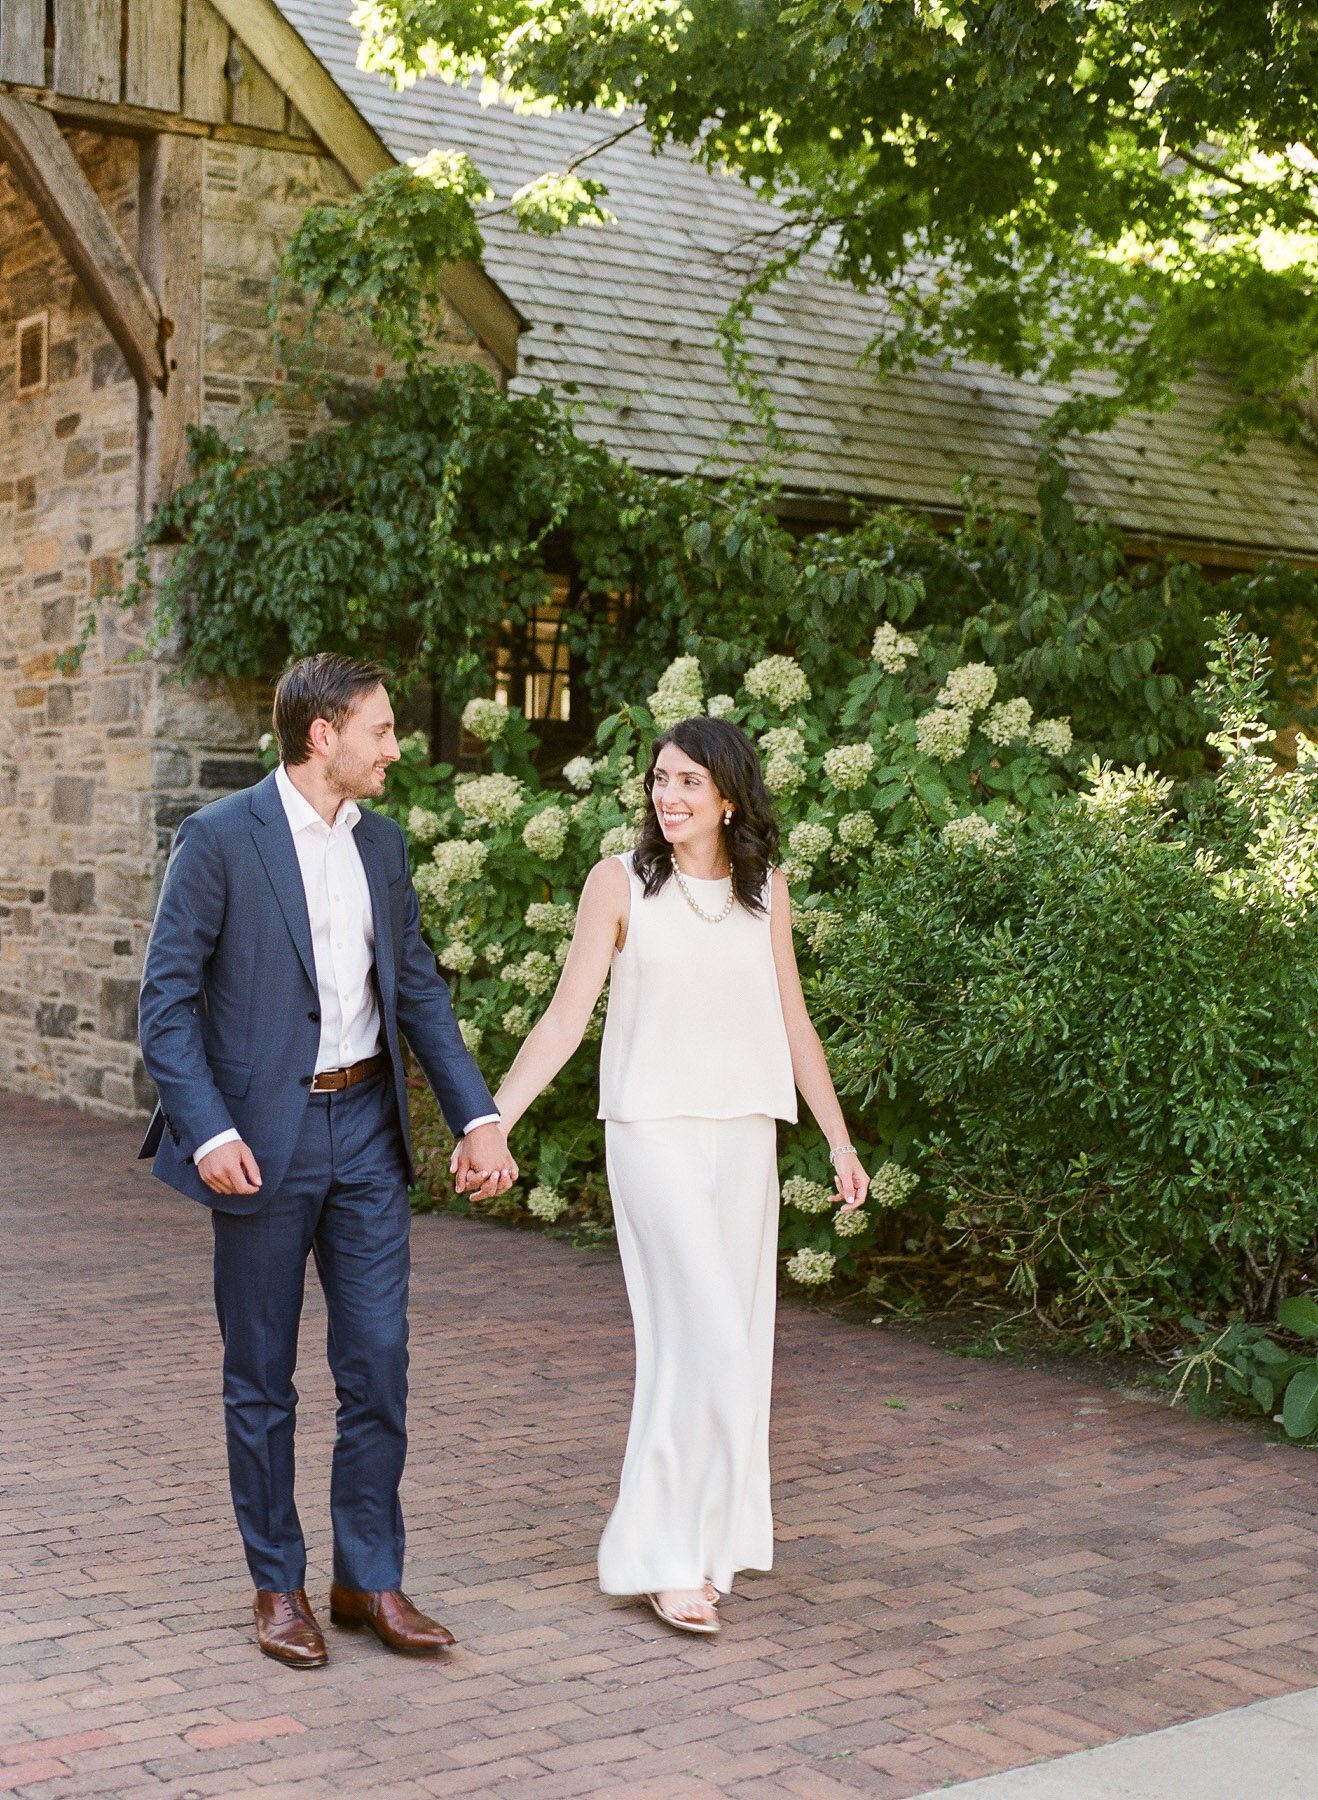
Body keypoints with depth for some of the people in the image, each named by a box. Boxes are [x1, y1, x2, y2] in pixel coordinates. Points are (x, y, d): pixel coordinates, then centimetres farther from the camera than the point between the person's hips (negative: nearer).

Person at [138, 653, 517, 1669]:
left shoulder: (381, 842, 9)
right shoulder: (219, 839, -9)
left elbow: (418, 986, 12)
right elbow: (167, 1000, -10)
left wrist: (478, 1115, 4)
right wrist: (208, 1131, -21)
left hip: (366, 1129, 5)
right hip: (263, 1137, -5)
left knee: (380, 1366, 5)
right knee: (262, 1379, 7)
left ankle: (371, 1579, 18)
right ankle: (278, 1585, 21)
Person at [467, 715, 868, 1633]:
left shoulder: (766, 888, 8)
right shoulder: (622, 882, -2)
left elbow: (792, 1020, 14)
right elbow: (567, 1015, -3)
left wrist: (839, 1139, 15)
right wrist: (494, 1117, -12)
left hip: (745, 1135, 4)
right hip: (656, 1130, -4)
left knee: (735, 1337, 7)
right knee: (706, 1337, -12)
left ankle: (712, 1533, 21)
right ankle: (667, 1555, -3)